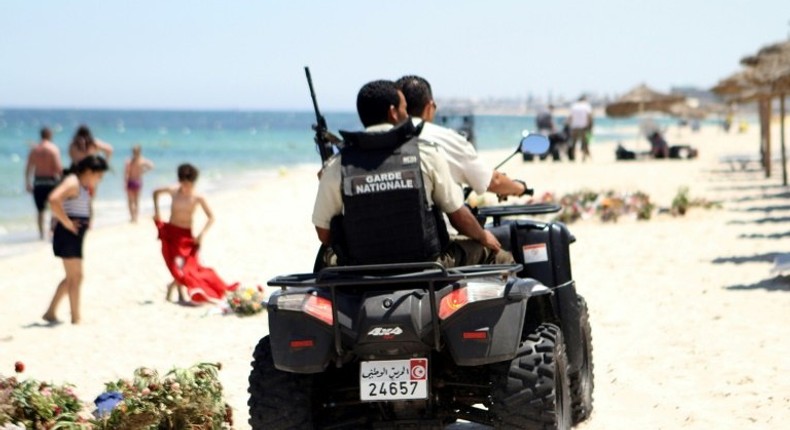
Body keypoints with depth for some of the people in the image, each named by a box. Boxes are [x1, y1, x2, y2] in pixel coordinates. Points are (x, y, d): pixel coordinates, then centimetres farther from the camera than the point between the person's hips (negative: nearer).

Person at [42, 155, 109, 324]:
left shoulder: (83, 186, 16)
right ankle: (76, 318, 0)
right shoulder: (72, 183, -15)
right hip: (68, 234, -11)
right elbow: (54, 199, -32)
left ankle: (50, 313, 24)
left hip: (76, 235, 11)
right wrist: (66, 222, -25)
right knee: (75, 276, -5)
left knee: (72, 277, 17)